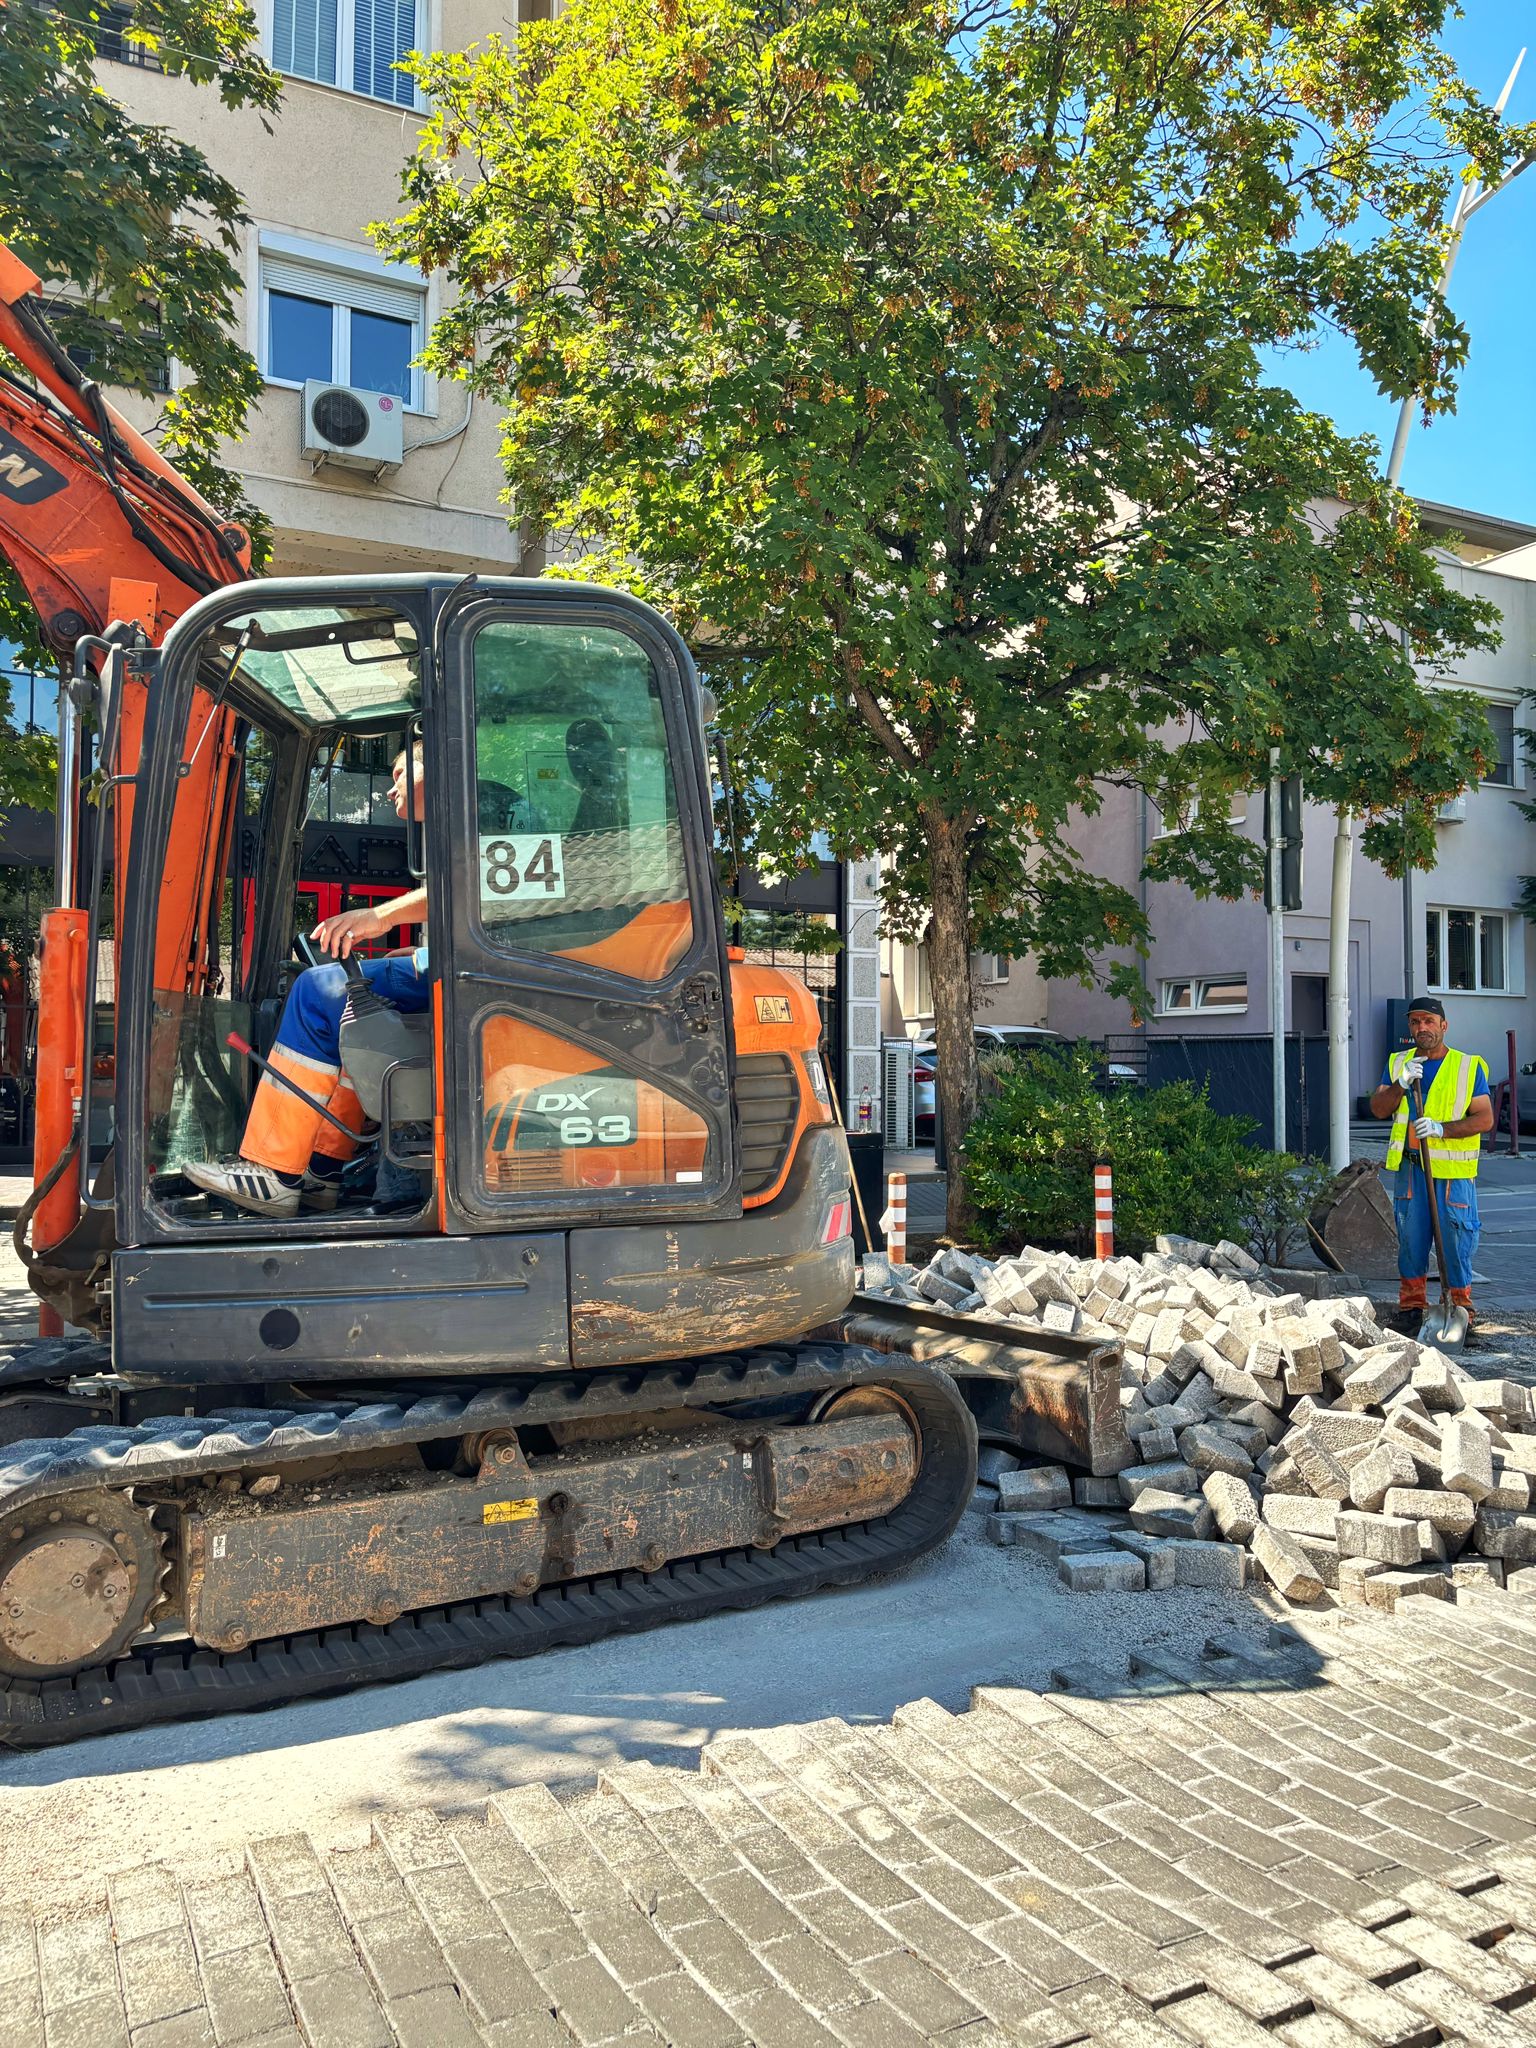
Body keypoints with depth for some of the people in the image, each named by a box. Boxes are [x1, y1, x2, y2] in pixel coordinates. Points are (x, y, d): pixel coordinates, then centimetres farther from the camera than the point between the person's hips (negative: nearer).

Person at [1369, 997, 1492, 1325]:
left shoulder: (1469, 1066, 0)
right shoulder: (1398, 1063, 10)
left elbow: (1485, 1119, -6)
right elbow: (1378, 1109, 2)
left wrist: (1442, 1129, -19)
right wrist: (1402, 1084, -14)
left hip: (1454, 1172, -3)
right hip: (1409, 1167, 3)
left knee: (1456, 1239, -2)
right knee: (1410, 1239, 8)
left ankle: (1459, 1307, 10)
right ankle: (1412, 1306, 19)